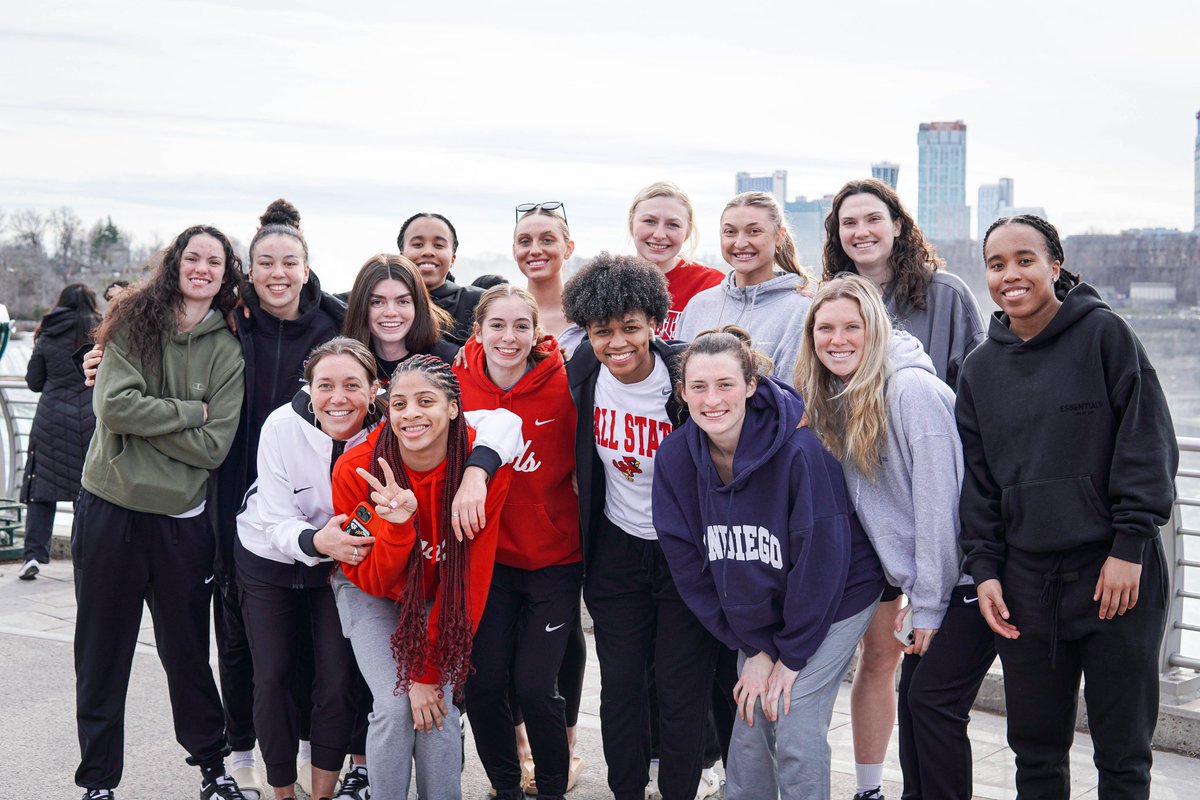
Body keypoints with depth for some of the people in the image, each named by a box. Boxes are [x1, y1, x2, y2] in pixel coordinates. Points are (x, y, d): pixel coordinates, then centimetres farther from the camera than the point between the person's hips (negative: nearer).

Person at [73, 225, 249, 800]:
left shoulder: (228, 352, 0)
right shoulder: (134, 322, -1)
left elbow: (213, 446, -9)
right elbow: (114, 405, -16)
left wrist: (147, 417, -14)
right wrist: (190, 411, -11)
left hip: (181, 519, 1)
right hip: (109, 510, 0)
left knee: (187, 652, 13)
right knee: (101, 654, 10)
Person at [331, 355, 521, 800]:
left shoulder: (484, 469, -25)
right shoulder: (357, 471, -26)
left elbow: (470, 578, -19)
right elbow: (371, 581, -18)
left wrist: (429, 671, -17)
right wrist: (395, 525, -39)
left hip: (439, 594, 1)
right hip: (372, 593, -1)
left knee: (438, 709, -14)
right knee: (395, 706, -16)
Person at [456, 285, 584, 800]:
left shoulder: (562, 387, -13)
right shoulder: (459, 385, -6)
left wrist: (583, 534, -6)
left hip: (554, 559, -2)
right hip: (486, 556, 2)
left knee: (534, 686, -5)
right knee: (483, 684, 3)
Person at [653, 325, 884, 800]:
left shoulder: (798, 450, -27)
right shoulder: (676, 457, -13)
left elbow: (822, 558, -21)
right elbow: (688, 563, -7)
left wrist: (792, 655, -14)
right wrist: (752, 647, -7)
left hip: (833, 601, -4)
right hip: (757, 613, 4)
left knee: (795, 731, -8)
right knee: (749, 728, 4)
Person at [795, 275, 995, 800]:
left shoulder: (912, 389, -18)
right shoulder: (833, 402, 6)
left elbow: (937, 500, -19)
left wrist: (930, 603, -15)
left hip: (968, 577, -7)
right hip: (924, 580, 7)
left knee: (932, 699, -6)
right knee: (913, 694, 8)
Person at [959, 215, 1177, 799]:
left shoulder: (1105, 335, -3)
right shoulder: (981, 368, 9)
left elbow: (1148, 445, -6)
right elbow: (977, 477, 11)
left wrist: (1130, 547, -11)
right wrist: (984, 570, 3)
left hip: (1117, 575, -3)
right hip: (1026, 583, 4)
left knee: (1123, 752, 6)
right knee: (1036, 750, 11)